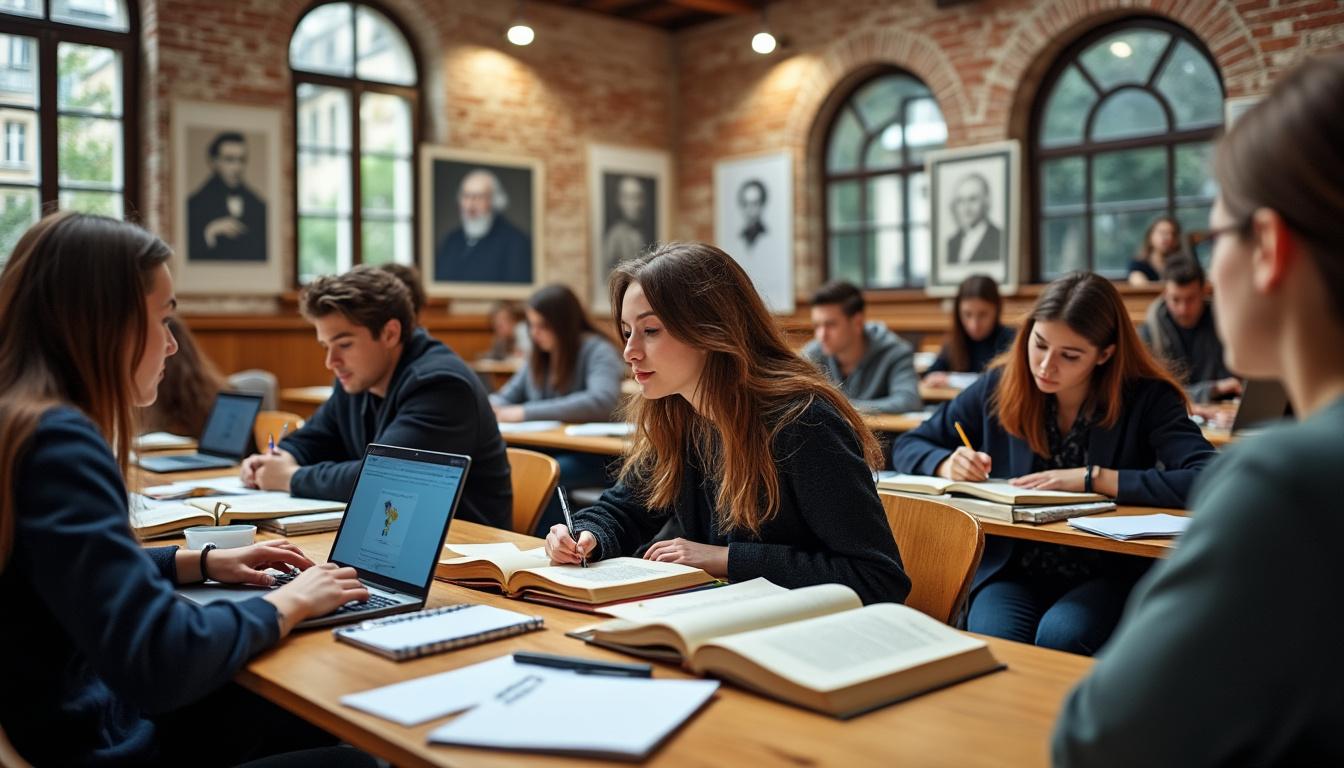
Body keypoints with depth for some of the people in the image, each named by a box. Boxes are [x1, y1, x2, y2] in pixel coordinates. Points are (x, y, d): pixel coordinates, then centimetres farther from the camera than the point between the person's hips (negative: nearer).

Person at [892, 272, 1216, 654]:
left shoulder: (1147, 399, -8)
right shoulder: (1000, 385, 0)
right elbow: (907, 446, 9)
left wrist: (1092, 477, -23)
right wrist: (947, 464, -14)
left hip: (1108, 575, -1)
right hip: (1012, 571, 2)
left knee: (1059, 637, -32)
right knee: (994, 643, -31)